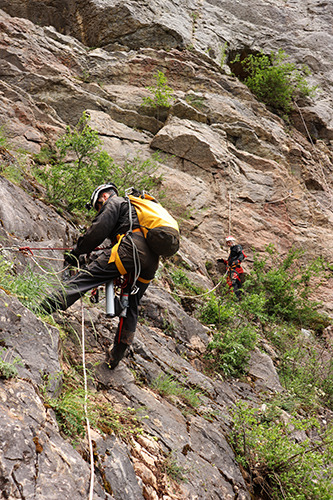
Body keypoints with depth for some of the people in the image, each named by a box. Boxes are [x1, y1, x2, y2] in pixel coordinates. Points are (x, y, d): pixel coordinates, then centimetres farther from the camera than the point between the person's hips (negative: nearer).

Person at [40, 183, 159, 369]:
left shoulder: (114, 202, 14)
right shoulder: (135, 208, 40)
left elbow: (99, 230, -1)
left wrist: (76, 252, 5)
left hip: (131, 248, -8)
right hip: (151, 261, 8)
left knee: (87, 276, -12)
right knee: (131, 306, 12)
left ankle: (48, 306, -27)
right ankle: (116, 355, 17)